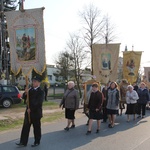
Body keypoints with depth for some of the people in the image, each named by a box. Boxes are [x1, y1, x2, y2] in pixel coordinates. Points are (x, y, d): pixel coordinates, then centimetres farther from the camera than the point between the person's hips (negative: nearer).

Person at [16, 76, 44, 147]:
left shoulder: (41, 91, -11)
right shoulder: (31, 89, 8)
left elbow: (39, 103, -18)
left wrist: (31, 109, -17)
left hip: (36, 112, -6)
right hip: (28, 111, 6)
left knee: (36, 128, 7)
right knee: (25, 127, 6)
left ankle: (37, 142, 21)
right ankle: (23, 142, 12)